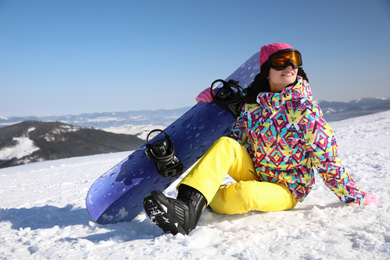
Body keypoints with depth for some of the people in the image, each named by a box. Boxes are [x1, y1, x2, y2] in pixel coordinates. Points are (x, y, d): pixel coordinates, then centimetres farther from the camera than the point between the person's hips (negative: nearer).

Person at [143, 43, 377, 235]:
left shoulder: (305, 111, -16)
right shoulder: (254, 102, -1)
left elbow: (327, 159, -11)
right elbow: (236, 139, 11)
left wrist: (355, 197, -7)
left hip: (285, 191, -4)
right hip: (254, 174, 5)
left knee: (243, 193, -36)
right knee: (226, 144, -21)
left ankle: (189, 210, -19)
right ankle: (188, 200, -35)